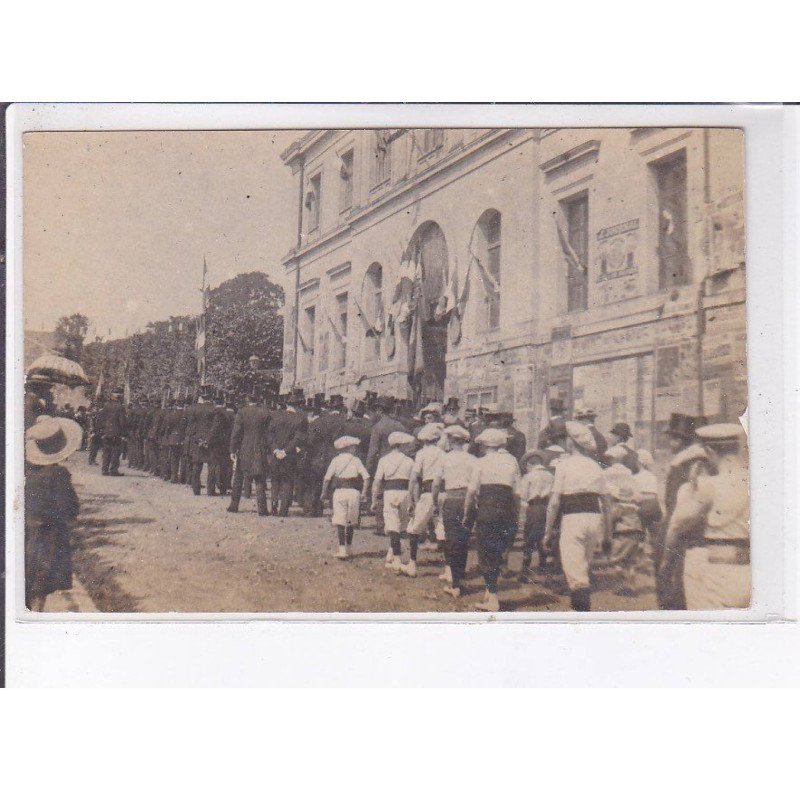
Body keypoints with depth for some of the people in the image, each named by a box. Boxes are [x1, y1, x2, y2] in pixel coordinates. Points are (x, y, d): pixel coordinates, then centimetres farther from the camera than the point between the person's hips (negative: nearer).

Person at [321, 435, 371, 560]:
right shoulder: (356, 460, 4)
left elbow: (327, 478, -2)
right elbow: (366, 477, -5)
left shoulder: (336, 460, 3)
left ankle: (342, 550, -11)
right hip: (354, 492, 1)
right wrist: (364, 492, 1)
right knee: (351, 522, 14)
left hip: (339, 492, -1)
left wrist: (324, 493, 7)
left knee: (340, 522, -1)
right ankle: (348, 549, 21)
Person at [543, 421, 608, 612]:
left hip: (573, 518, -6)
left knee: (575, 573, -6)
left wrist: (548, 530, 0)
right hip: (594, 518, 6)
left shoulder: (564, 464, -3)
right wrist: (604, 531, 19)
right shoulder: (596, 466, 12)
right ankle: (584, 605, 26)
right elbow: (603, 501, 13)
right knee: (585, 569, 19)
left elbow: (554, 501, -6)